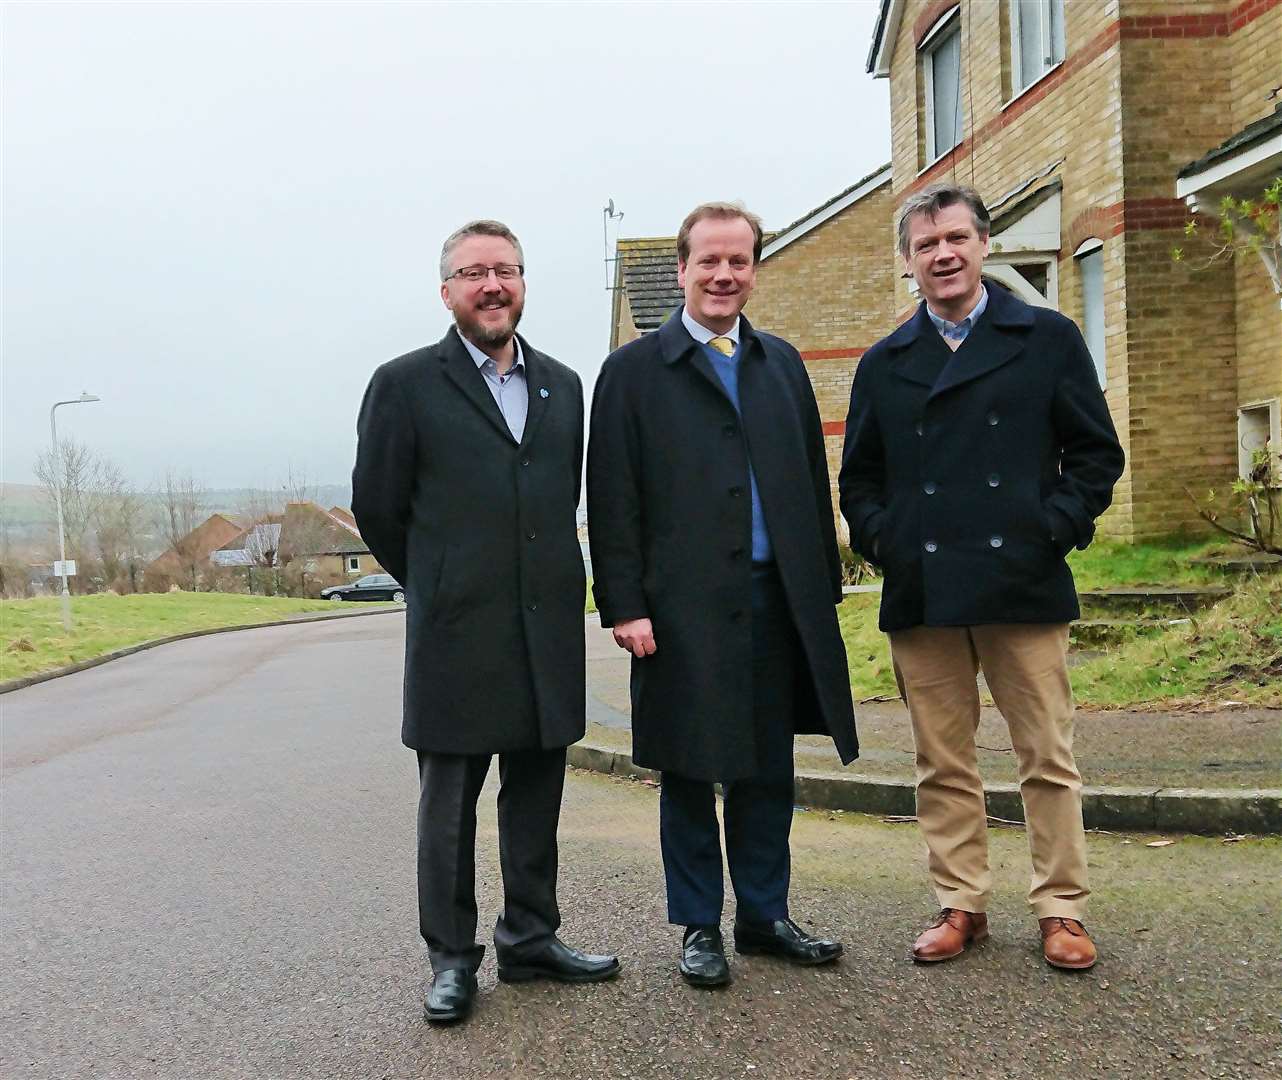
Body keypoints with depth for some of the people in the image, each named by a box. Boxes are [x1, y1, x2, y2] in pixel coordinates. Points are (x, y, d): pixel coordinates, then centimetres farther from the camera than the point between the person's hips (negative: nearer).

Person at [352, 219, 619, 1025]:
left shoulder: (563, 386, 11)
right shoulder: (406, 384, -3)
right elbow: (377, 508, 0)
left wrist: (547, 585, 12)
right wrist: (440, 587, 7)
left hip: (548, 629, 4)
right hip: (457, 634, -4)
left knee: (536, 791, 13)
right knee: (450, 800, 6)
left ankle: (531, 938, 28)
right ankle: (452, 958, 20)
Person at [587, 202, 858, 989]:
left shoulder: (782, 363, 14)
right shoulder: (635, 370, 1)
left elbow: (814, 481, 15)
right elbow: (613, 503, -4)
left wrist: (826, 587, 10)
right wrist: (624, 605, -11)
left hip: (776, 600, 4)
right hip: (684, 607, -4)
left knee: (769, 773, 13)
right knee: (689, 776, 7)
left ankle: (765, 916, 28)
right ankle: (699, 926, 21)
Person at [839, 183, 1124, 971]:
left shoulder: (1049, 339, 6)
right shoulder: (883, 365, 13)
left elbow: (1096, 453, 6)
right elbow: (859, 477, 17)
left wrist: (1058, 525, -7)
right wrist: (881, 539, 1)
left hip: (1023, 582, -2)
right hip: (921, 595, 2)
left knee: (1049, 757, 4)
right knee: (944, 762, 9)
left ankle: (1063, 909, 18)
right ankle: (962, 905, 21)